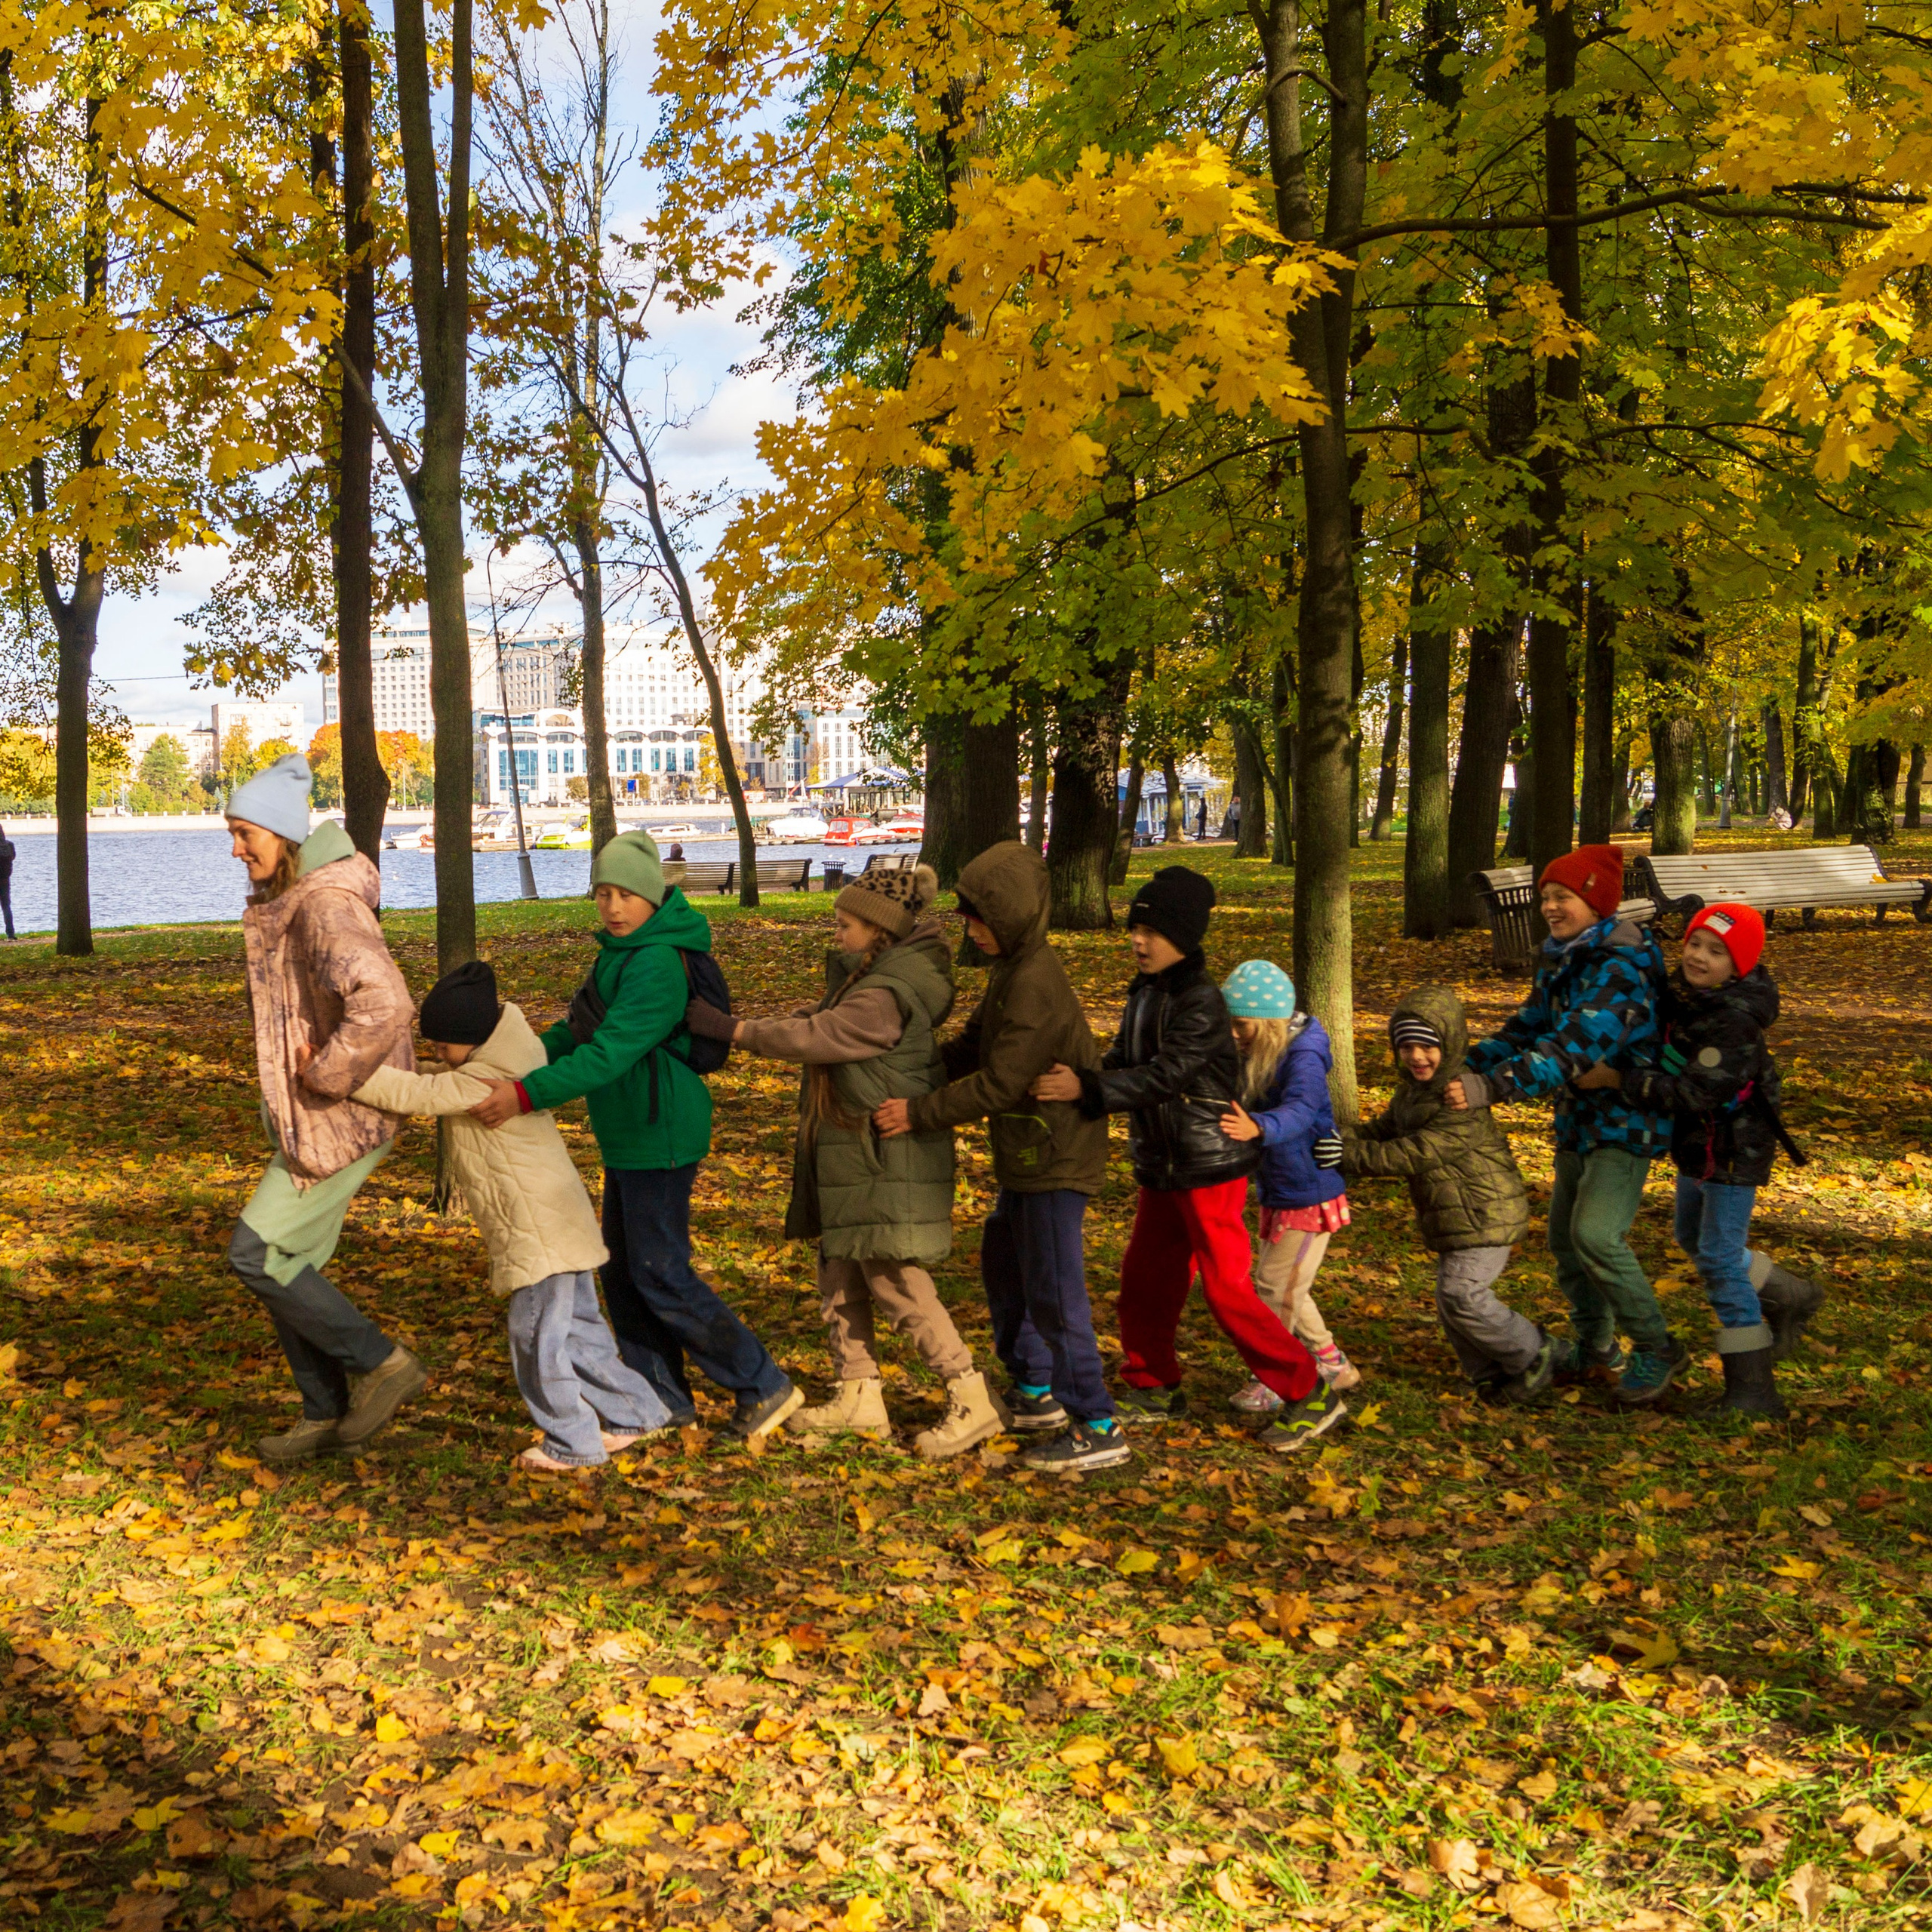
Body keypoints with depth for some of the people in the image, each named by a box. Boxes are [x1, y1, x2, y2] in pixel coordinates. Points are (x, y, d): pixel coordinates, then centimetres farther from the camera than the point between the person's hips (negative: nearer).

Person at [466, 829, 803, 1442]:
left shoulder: (658, 966, -22)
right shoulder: (621, 953, 11)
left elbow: (610, 1052, -30)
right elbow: (581, 1028, 16)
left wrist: (527, 1095, -35)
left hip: (660, 1137, -10)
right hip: (630, 1136, 10)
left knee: (661, 1275, -5)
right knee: (622, 1270, 15)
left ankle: (763, 1387, 5)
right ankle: (664, 1400, 26)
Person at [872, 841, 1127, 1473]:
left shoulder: (1036, 986, -23)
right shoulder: (1010, 970, 10)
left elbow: (999, 1084, -24)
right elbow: (972, 1049, 15)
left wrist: (919, 1113, -18)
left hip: (1055, 1161, -11)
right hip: (1028, 1159, 11)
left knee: (1054, 1293, -7)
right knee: (1001, 1267, 21)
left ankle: (1097, 1427, 1)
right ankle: (1035, 1395, 34)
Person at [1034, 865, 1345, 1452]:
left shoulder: (1201, 1001, -19)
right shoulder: (1143, 993, 9)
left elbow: (1164, 1075, -28)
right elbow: (1123, 1063, 10)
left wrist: (1087, 1089, -37)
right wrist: (1079, 1081, -9)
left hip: (1209, 1168, -8)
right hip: (1160, 1168, 8)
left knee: (1227, 1288, -6)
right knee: (1144, 1278, 13)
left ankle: (1309, 1396, 6)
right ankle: (1154, 1387, 30)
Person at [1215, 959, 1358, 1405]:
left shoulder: (1303, 1057, -23)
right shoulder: (1256, 1055, 1)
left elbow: (1300, 1110, -43)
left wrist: (1258, 1128, -61)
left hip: (1310, 1194, -9)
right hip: (1278, 1193, 9)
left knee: (1276, 1286, -2)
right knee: (1284, 1285, 19)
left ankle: (1273, 1382, 13)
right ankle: (1332, 1365, 34)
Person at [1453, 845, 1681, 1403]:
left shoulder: (1622, 968, -22)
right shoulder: (1561, 963, 8)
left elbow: (1575, 1048, -33)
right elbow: (1525, 1031, 7)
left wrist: (1491, 1088, -40)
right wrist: (1465, 1068, -10)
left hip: (1627, 1121, -9)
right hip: (1580, 1120, 9)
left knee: (1596, 1235, -20)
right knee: (1565, 1238, 12)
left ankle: (1657, 1348, -2)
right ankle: (1597, 1352, 29)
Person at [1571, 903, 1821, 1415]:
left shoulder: (1735, 1023, -28)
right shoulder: (1685, 993, 0)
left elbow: (1693, 1093, -31)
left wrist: (1616, 1079, -28)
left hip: (1733, 1152, -10)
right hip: (1699, 1146, 10)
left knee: (1719, 1261, -8)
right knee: (1693, 1238, 24)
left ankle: (1752, 1389, -1)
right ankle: (1790, 1297, 43)